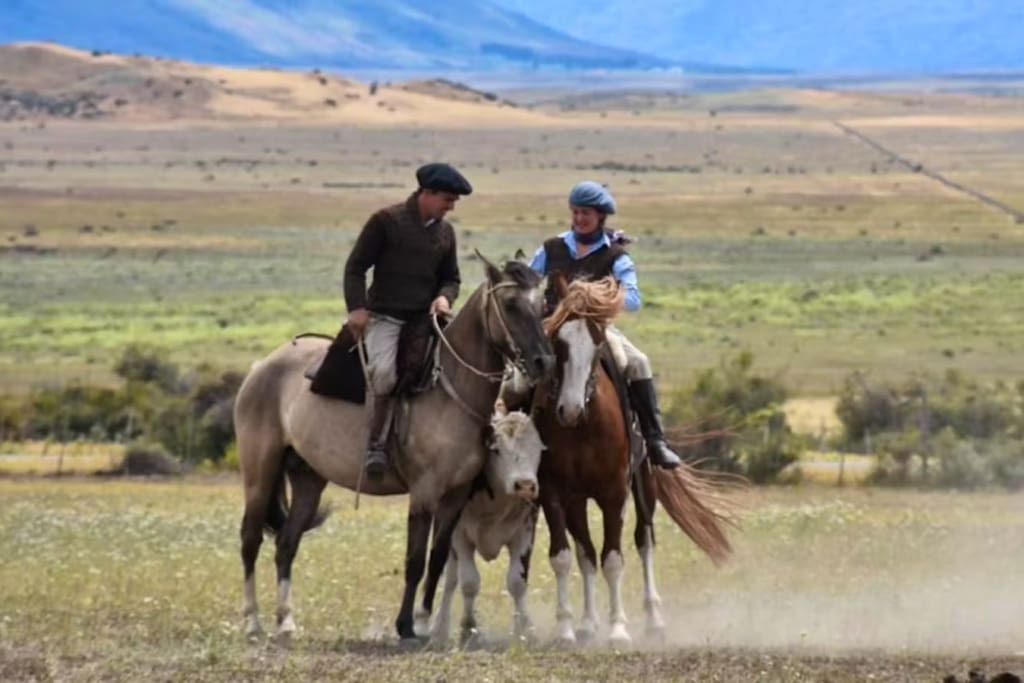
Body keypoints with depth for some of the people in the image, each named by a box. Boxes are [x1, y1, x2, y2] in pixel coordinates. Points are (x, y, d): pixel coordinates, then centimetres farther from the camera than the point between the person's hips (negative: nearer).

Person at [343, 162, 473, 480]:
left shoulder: (445, 231, 15)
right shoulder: (386, 221, -2)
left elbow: (450, 277, 22)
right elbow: (355, 267, 0)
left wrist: (444, 297, -2)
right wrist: (357, 308, -13)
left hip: (426, 319, 6)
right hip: (385, 318, -6)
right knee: (383, 372, -31)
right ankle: (375, 445, -21)